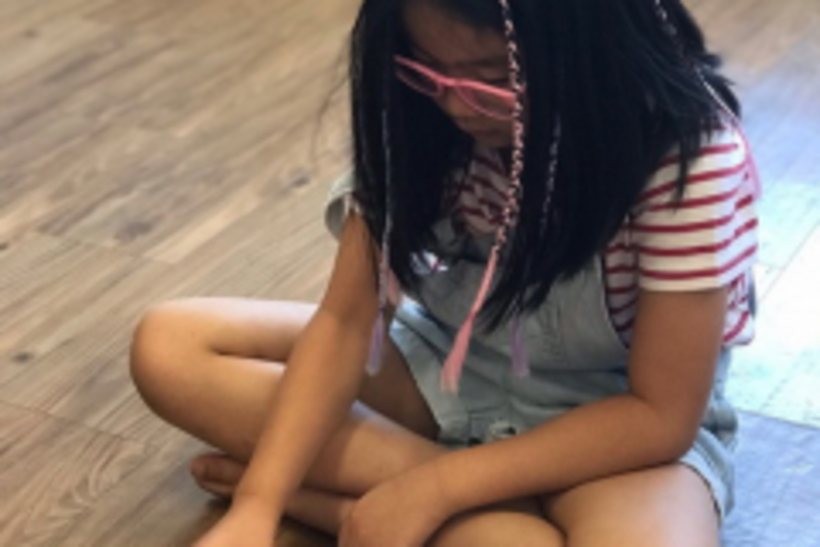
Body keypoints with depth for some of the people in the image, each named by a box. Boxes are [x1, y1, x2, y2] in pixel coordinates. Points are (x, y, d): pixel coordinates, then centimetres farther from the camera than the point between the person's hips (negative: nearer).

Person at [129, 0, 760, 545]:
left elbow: (661, 415, -23)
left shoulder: (689, 152, -27)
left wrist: (436, 487, -28)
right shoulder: (421, 105, -14)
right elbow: (348, 319, -14)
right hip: (448, 368, 4)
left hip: (620, 418, -4)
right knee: (169, 348, -12)